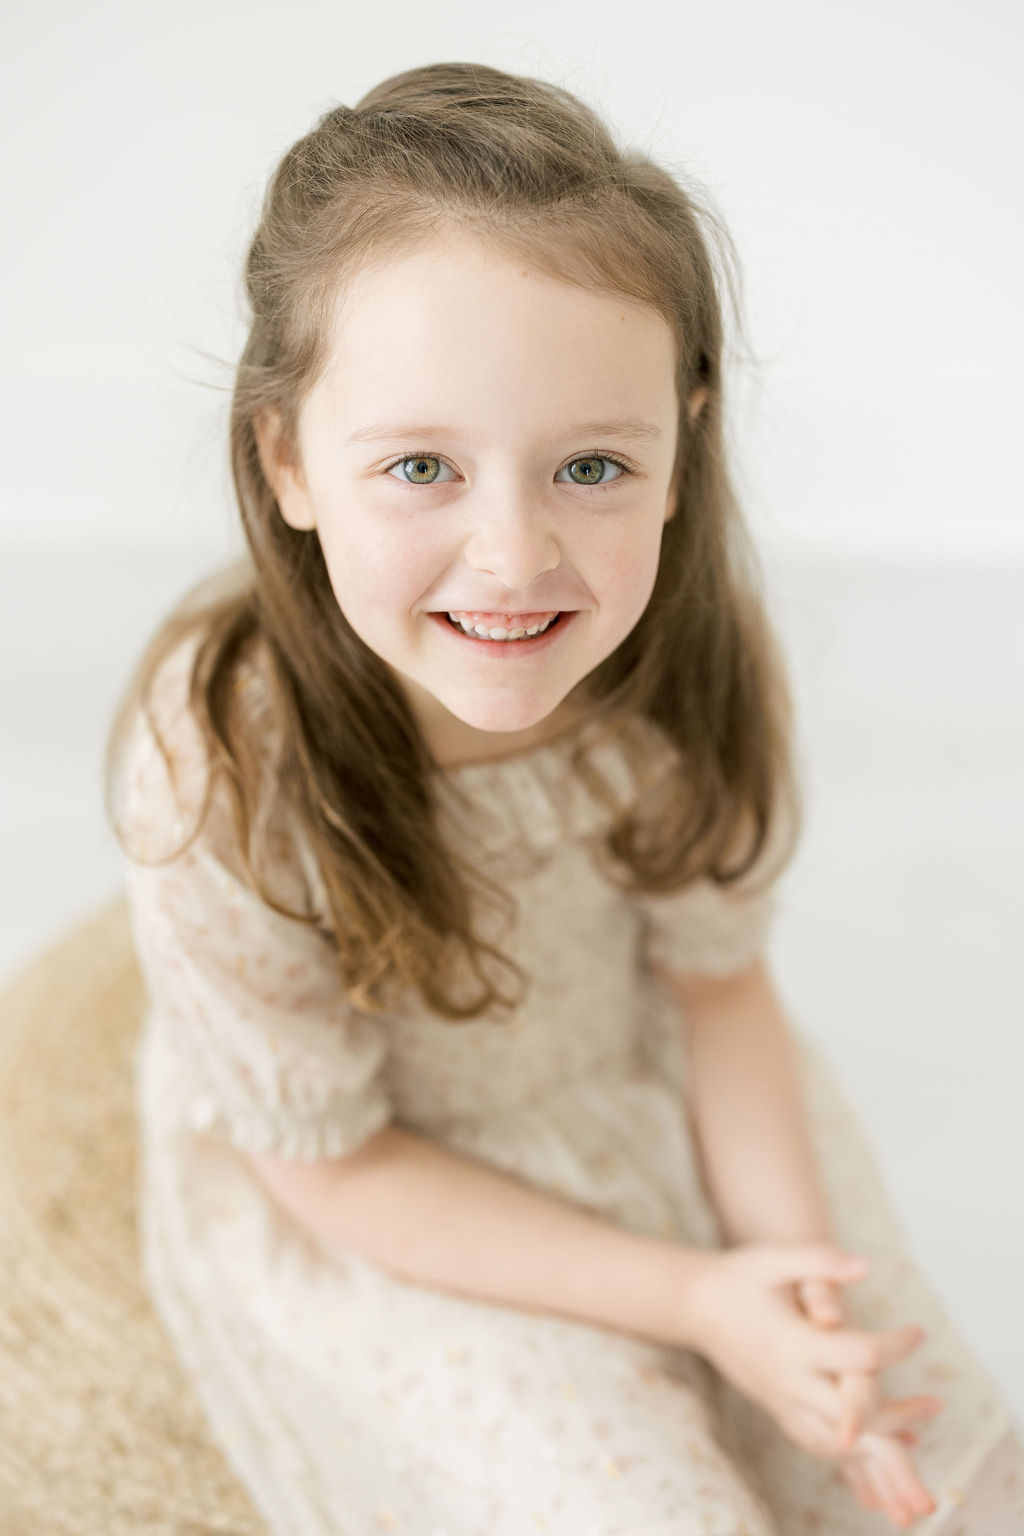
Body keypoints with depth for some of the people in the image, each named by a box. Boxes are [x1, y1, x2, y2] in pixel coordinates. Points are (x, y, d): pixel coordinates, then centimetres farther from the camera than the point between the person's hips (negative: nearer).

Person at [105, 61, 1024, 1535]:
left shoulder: (691, 666, -23)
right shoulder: (222, 769, -33)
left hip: (644, 1110, 4)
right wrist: (697, 1302, -22)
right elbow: (330, 1163, -19)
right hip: (359, 1225, -3)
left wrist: (795, 1271, -18)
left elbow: (716, 978, -5)